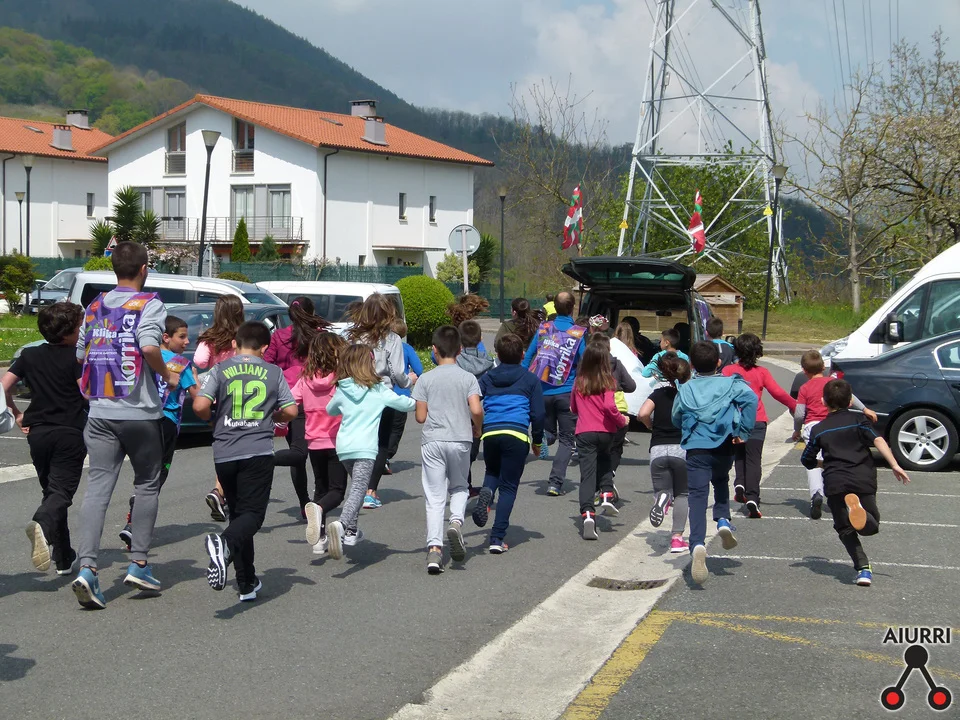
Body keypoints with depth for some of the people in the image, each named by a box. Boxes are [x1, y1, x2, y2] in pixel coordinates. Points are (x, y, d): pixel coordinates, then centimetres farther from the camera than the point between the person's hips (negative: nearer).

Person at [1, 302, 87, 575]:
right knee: (61, 491, -9)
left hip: (38, 433, 5)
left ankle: (64, 558, 17)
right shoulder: (77, 357, -6)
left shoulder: (29, 355, 9)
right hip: (70, 433, -5)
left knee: (51, 490, 16)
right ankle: (42, 526, -43)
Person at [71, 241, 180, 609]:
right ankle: (139, 564, 13)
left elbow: (80, 354, 15)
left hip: (99, 412, 4)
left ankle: (86, 567, -15)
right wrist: (168, 376, -6)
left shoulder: (95, 306, 12)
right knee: (147, 485, 13)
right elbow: (148, 346, -22)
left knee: (97, 487, -1)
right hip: (139, 412, -4)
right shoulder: (149, 304, -6)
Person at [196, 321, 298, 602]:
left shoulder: (220, 370, 4)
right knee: (253, 513, -5)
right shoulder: (273, 372, 6)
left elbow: (200, 406, -8)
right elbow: (290, 411, 4)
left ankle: (247, 583, 15)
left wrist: (214, 418, 13)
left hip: (224, 454, 2)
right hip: (259, 452, -2)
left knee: (238, 513, 14)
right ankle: (225, 543, -38)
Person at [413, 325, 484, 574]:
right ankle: (456, 521, -8)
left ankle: (434, 547, -10)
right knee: (459, 487, 21)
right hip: (460, 439, 0)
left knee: (434, 497, 2)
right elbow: (476, 410, -12)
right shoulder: (468, 378, 0)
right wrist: (477, 428, 8)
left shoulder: (426, 379, 0)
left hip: (432, 441, 0)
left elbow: (420, 417, -2)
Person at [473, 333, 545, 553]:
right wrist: (537, 441, 18)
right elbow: (537, 414, 8)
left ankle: (486, 493, -7)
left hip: (489, 433, 2)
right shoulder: (530, 380, 11)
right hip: (516, 435, -2)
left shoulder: (487, 378, 16)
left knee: (492, 472, 29)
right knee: (508, 487, 4)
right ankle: (497, 539, -3)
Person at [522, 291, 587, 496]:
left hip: (542, 392, 3)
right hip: (567, 393, -3)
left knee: (549, 432, 21)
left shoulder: (543, 328, 4)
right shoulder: (579, 333, -4)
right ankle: (555, 483, -4)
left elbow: (527, 358, 8)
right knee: (566, 439, 6)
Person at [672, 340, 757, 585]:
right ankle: (723, 521, 7)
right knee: (721, 482, 31)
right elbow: (751, 398, -11)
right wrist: (743, 432, -7)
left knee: (697, 497, -8)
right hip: (724, 446, 1)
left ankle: (698, 544, -30)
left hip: (696, 448, -1)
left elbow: (676, 418, 20)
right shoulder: (730, 383, 7)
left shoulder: (685, 389, 12)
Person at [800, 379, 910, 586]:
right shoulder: (857, 420, 10)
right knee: (871, 527, 11)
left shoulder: (818, 429, 13)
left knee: (845, 529, 11)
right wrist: (894, 465, -11)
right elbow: (878, 440, -6)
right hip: (863, 480, 0)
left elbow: (807, 461, 18)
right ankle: (861, 512, -27)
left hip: (835, 483, 0)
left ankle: (863, 567, -14)